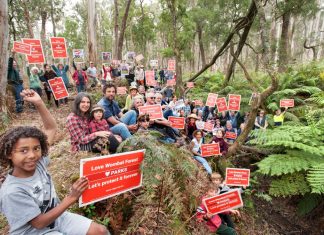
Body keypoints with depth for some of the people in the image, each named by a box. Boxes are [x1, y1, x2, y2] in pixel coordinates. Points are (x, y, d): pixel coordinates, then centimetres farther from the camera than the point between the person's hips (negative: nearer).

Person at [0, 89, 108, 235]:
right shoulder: (12, 192, -26)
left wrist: (38, 103, -18)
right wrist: (71, 198, -30)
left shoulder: (38, 163, -11)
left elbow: (51, 128, -6)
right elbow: (38, 223, -22)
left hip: (57, 217, 6)